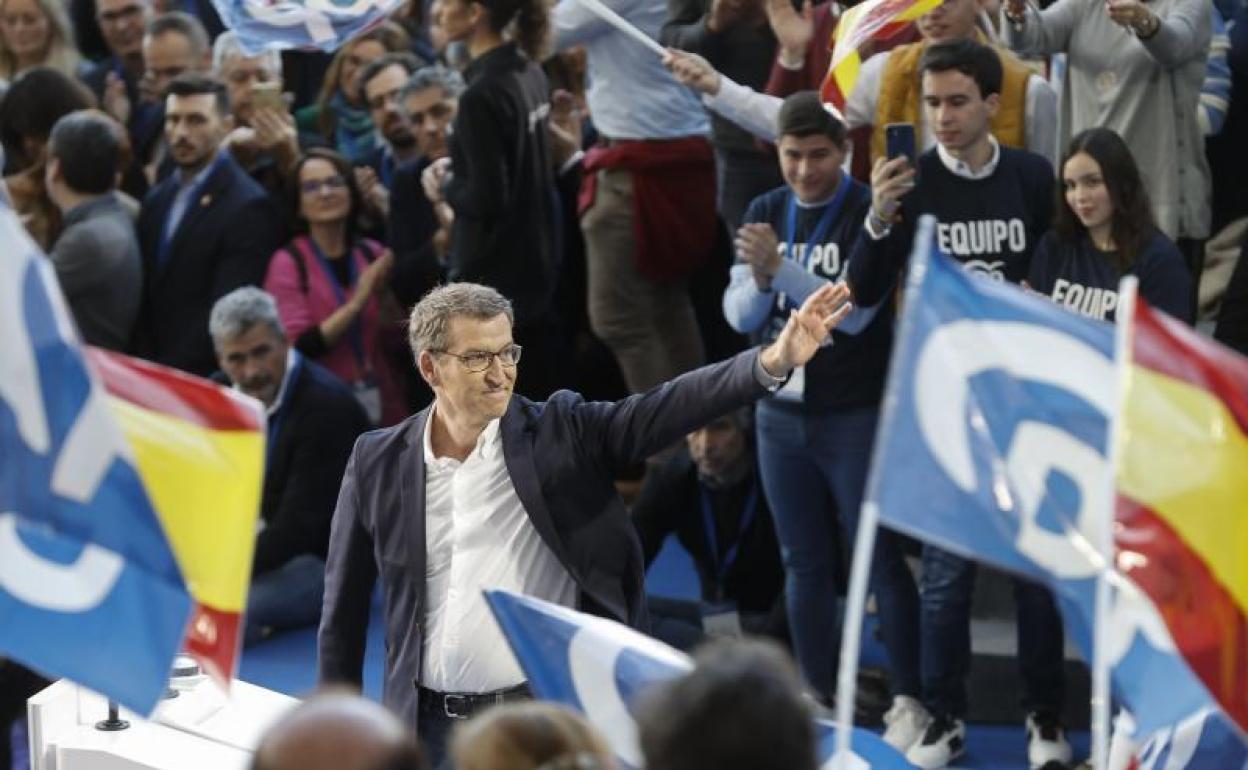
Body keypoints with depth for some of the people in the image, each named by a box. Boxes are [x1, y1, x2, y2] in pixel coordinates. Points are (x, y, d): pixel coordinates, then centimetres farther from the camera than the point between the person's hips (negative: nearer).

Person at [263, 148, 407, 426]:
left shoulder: (373, 255, 6)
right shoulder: (288, 262, -5)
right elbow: (298, 348, -14)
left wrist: (384, 294, -9)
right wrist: (357, 302, -18)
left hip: (382, 407, 4)